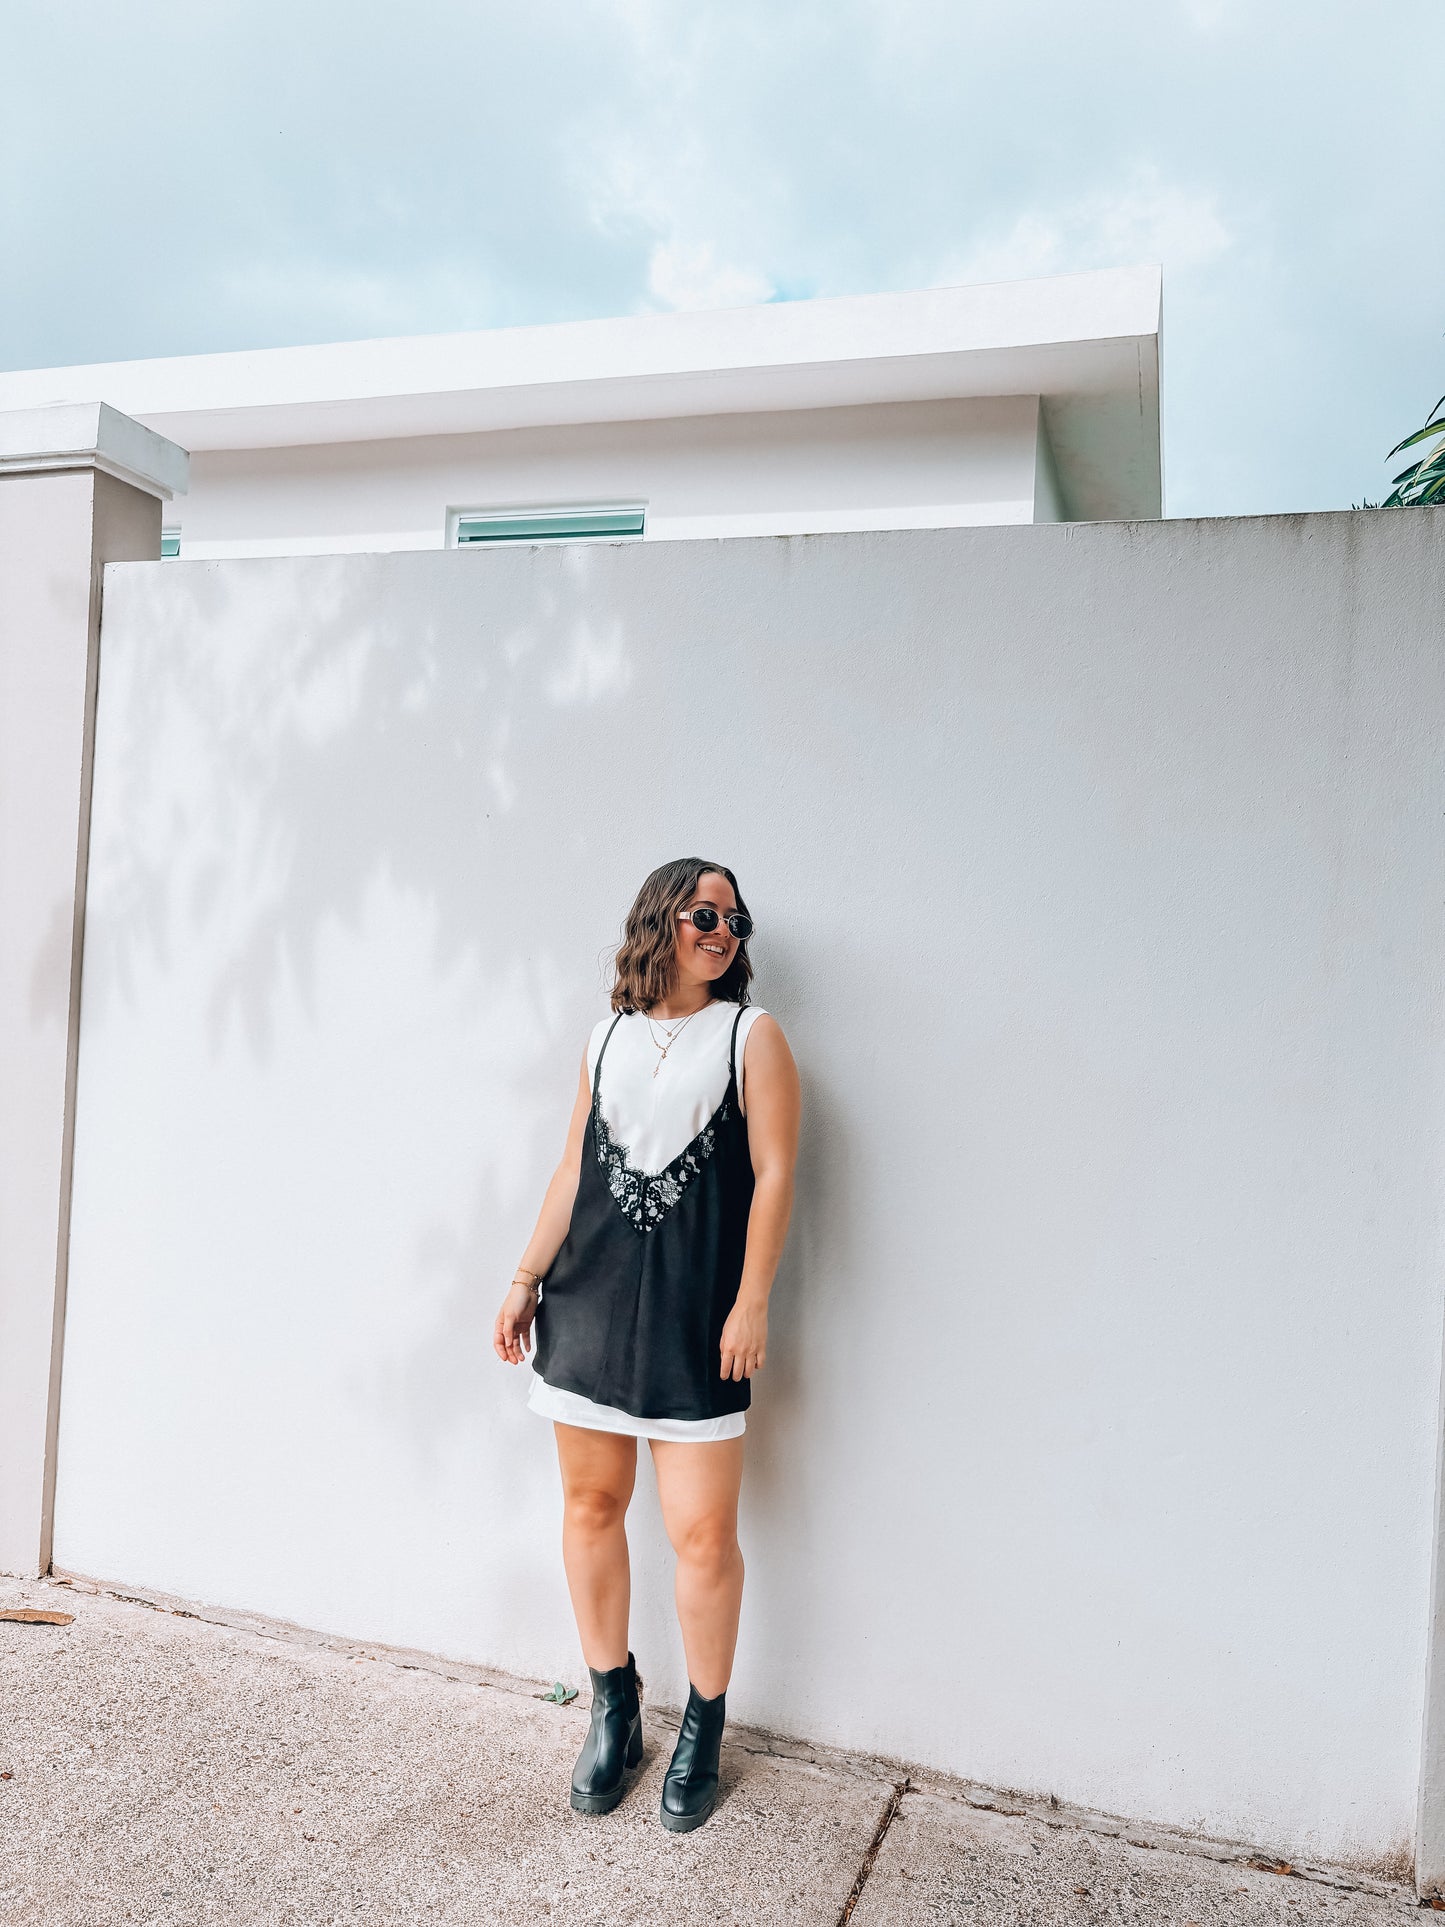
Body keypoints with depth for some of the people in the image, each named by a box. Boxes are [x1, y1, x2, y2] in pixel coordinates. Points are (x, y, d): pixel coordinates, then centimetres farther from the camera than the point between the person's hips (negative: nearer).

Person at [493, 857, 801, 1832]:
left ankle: (703, 1732, 22)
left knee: (703, 1531, -1)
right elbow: (572, 1170, 12)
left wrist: (753, 1302, -11)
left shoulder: (751, 1035, 1)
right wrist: (526, 1279, 9)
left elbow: (774, 1173, -5)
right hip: (589, 1301, 4)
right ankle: (614, 1707, 31)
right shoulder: (610, 1036, 11)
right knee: (591, 1503, 11)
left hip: (695, 1314, -3)